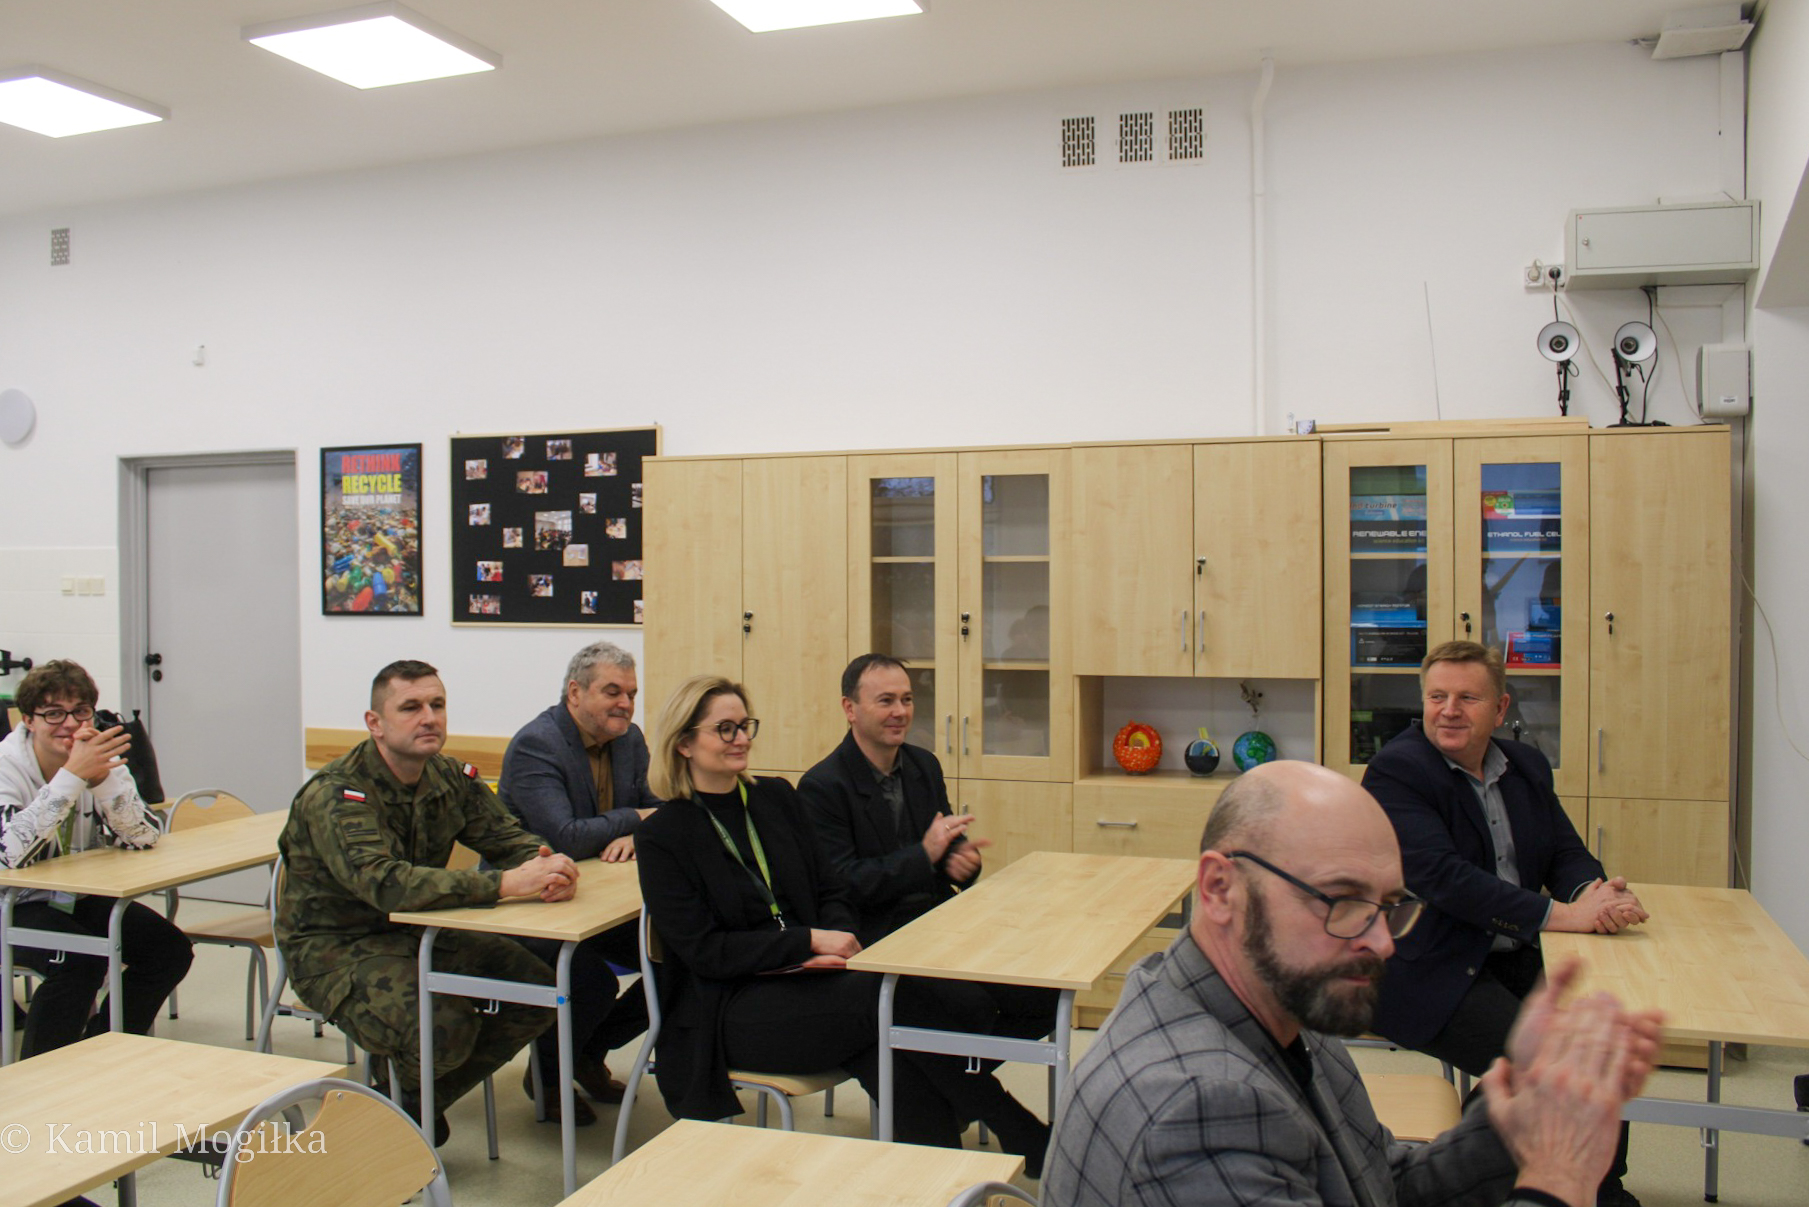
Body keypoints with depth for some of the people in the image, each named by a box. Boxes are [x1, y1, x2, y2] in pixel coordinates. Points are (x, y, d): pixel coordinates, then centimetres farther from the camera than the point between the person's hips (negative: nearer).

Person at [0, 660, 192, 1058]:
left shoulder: (100, 757, -5)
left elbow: (143, 838, -15)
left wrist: (103, 777, -29)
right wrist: (73, 775, -38)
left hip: (83, 898, 5)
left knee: (170, 949, -11)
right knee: (80, 960, -30)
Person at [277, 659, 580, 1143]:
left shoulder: (450, 779, 0)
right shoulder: (335, 795, -22)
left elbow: (508, 837, 1)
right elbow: (384, 884, -38)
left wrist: (548, 866, -26)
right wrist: (507, 883, -44)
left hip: (417, 930, 7)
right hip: (336, 948, -7)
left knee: (538, 988, -8)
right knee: (443, 1025, -31)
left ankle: (421, 1105, 11)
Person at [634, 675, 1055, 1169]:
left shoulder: (776, 797, 12)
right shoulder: (662, 836, -4)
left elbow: (831, 891, 13)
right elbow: (703, 949, -10)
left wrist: (836, 940, -11)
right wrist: (809, 941, -17)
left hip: (802, 978, 5)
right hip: (726, 1011, -5)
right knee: (884, 995, -28)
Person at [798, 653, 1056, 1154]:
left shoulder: (924, 765, 12)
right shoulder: (822, 787, -10)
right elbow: (841, 886, -16)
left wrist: (962, 859, -8)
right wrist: (925, 855, -20)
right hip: (876, 939, -7)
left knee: (1041, 996, -13)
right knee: (973, 1003, -29)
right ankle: (1026, 1140, -6)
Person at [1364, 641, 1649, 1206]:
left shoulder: (1526, 766, 12)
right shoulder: (1397, 769, -13)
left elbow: (1566, 852, 10)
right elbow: (1442, 876, -22)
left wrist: (1595, 895, -15)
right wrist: (1562, 915, -24)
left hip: (1514, 958, 7)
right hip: (1430, 974, -7)